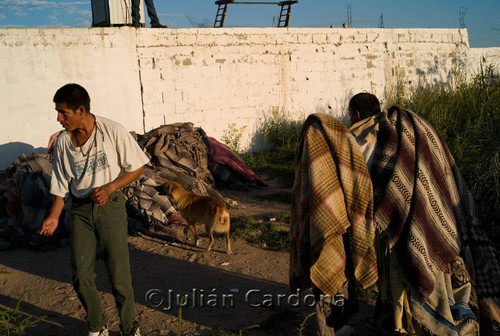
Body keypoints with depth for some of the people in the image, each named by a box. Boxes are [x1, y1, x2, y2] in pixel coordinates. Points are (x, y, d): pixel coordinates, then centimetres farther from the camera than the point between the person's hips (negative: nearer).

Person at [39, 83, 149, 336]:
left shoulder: (112, 131, -12)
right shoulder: (63, 141, 0)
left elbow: (137, 167, -6)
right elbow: (62, 184, 9)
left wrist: (109, 188, -18)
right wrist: (54, 216, -1)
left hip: (110, 206, -3)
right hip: (80, 209, 4)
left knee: (119, 274, -1)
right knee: (81, 275, 3)